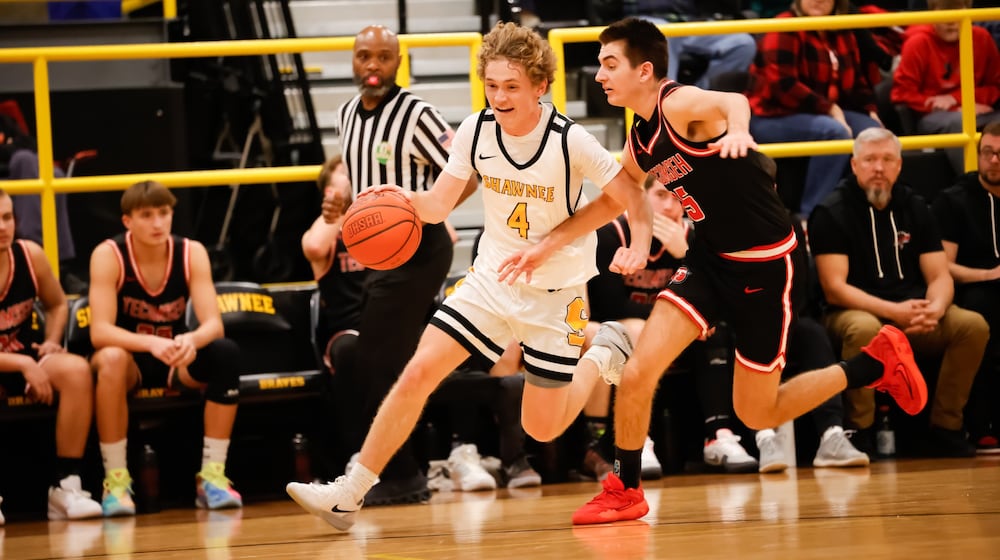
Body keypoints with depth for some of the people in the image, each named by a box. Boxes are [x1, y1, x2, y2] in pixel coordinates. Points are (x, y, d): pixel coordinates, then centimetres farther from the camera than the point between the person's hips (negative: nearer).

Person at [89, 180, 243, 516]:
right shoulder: (108, 256, -17)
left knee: (225, 353, -27)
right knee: (111, 359, -37)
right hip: (130, 355, -3)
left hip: (176, 360, 3)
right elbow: (99, 331, -27)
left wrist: (191, 340, -42)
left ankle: (212, 475, -21)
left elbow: (213, 323, -17)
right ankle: (116, 480, -31)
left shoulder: (192, 253, -9)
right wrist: (152, 343, -44)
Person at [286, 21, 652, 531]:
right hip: (491, 278, 3)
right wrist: (405, 200, -27)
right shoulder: (475, 131, -11)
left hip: (557, 293, -3)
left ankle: (604, 354, 31)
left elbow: (630, 194, -9)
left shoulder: (570, 141, -21)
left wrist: (639, 245, -25)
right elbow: (438, 206, -5)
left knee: (541, 428, 3)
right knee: (418, 373, -11)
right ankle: (350, 494, -6)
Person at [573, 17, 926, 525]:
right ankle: (625, 491, 9)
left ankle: (877, 363, 21)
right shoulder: (638, 144, 5)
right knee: (637, 373, -10)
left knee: (758, 415, 4)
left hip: (763, 264, -7)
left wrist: (737, 129, -67)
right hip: (710, 257, 7)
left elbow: (729, 101, -45)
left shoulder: (678, 104, -21)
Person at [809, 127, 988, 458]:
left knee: (973, 325, -20)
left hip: (912, 311, 5)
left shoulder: (915, 209, 12)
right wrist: (894, 311, -23)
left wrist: (935, 308, -17)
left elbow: (940, 277, 8)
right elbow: (834, 288, -11)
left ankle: (945, 430, -12)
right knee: (865, 328, -39)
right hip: (854, 311, -5)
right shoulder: (831, 213, -3)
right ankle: (859, 431, -25)